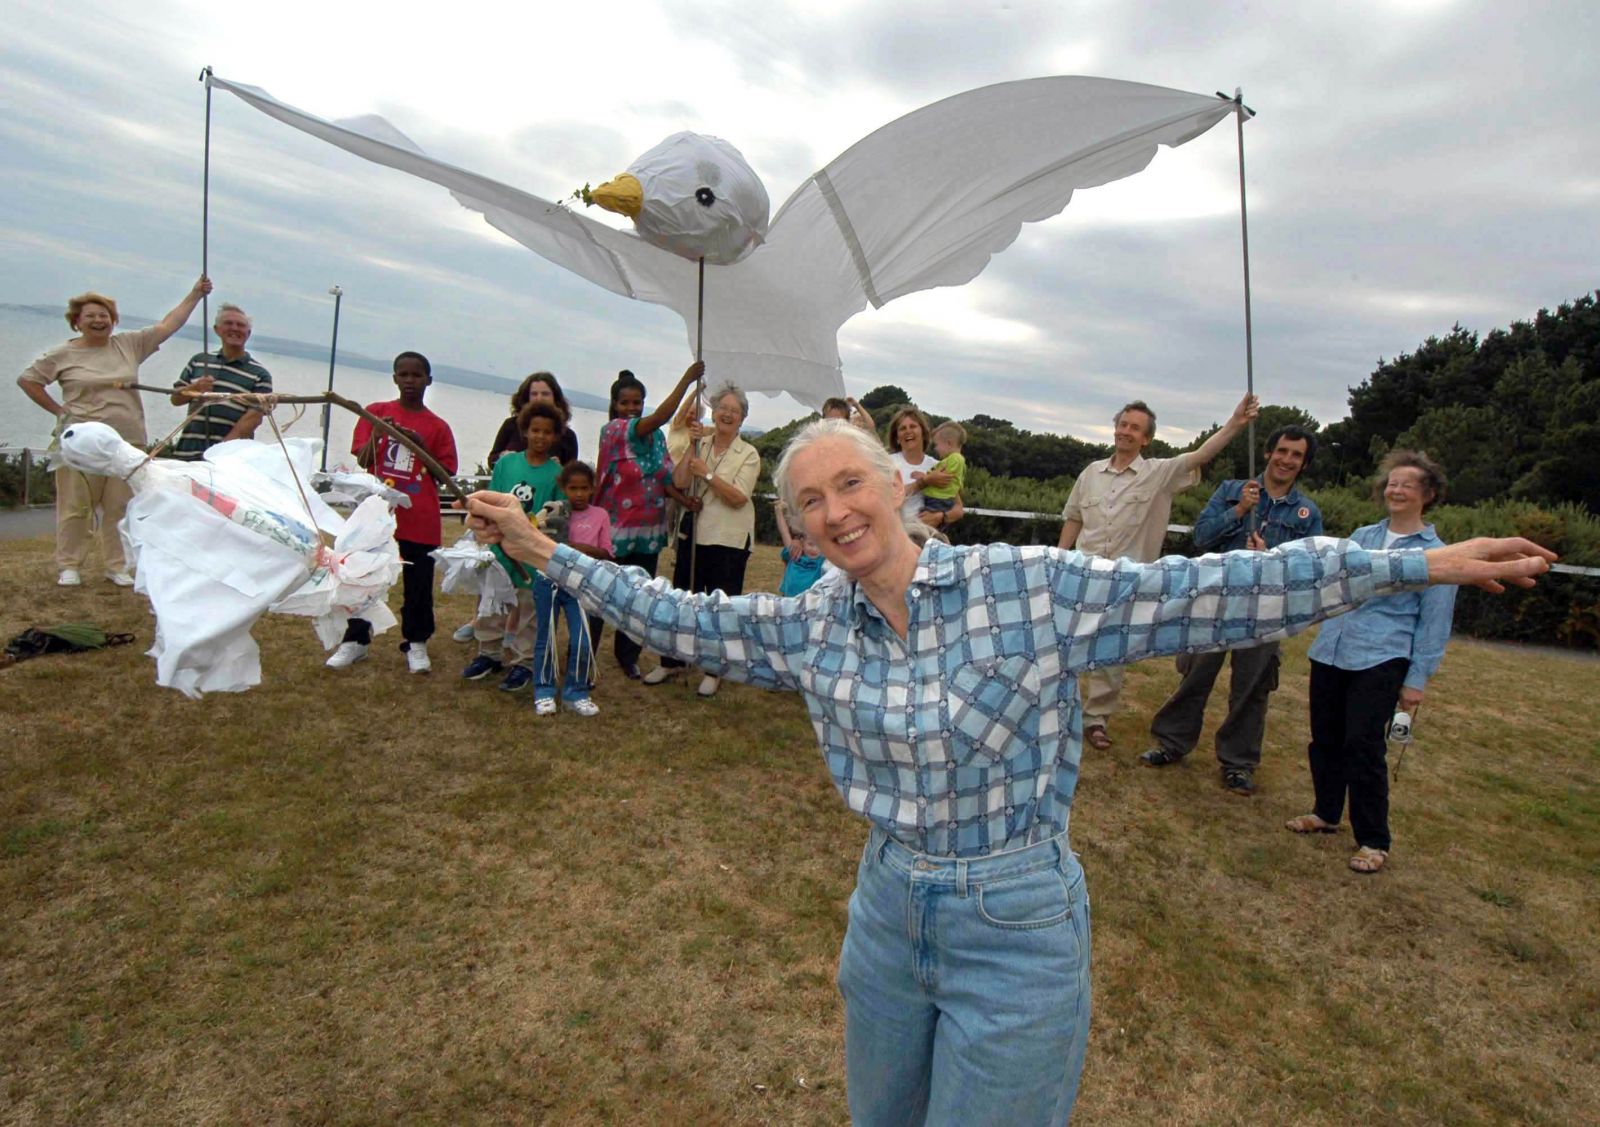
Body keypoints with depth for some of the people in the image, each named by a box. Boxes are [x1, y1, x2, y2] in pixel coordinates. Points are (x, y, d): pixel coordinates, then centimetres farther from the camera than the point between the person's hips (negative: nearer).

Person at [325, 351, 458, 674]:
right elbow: (360, 461, 2)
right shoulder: (376, 412, 7)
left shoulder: (438, 427, 5)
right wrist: (375, 438, -17)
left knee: (419, 584, 5)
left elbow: (445, 475, 3)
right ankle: (355, 641, 21)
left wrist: (423, 447, -11)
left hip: (421, 520, -1)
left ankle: (416, 643, 18)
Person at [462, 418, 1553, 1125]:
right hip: (887, 908, 5)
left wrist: (1423, 564, -20)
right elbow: (678, 616, 1)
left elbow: (1205, 591, -19)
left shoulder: (1028, 586, -17)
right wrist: (543, 548, 3)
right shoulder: (813, 624, -4)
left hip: (1018, 924, -4)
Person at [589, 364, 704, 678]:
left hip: (649, 530, 6)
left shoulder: (656, 437, 9)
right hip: (615, 528, -6)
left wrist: (684, 498, -10)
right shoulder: (613, 430, -10)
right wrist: (687, 379, -25)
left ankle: (628, 655, 27)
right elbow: (660, 417, -23)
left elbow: (662, 477, 9)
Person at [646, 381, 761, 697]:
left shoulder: (748, 454, -2)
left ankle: (714, 670, 17)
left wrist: (707, 473, -19)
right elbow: (679, 482, -6)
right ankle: (671, 662, 26)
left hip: (728, 540, -3)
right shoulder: (700, 445, 8)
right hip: (693, 533, 4)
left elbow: (738, 497, -14)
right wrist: (691, 445, -10)